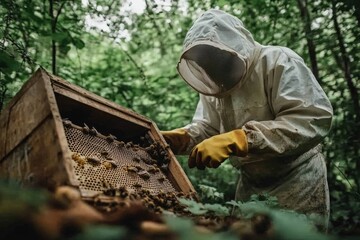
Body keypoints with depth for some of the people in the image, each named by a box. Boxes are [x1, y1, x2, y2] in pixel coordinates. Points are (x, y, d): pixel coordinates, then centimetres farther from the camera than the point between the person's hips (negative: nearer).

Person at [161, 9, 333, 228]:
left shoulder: (279, 62, -19)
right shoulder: (214, 84, 3)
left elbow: (313, 121, -30)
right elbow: (206, 127, 2)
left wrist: (236, 140, -38)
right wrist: (179, 138, -21)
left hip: (296, 184, -6)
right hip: (249, 183, 6)